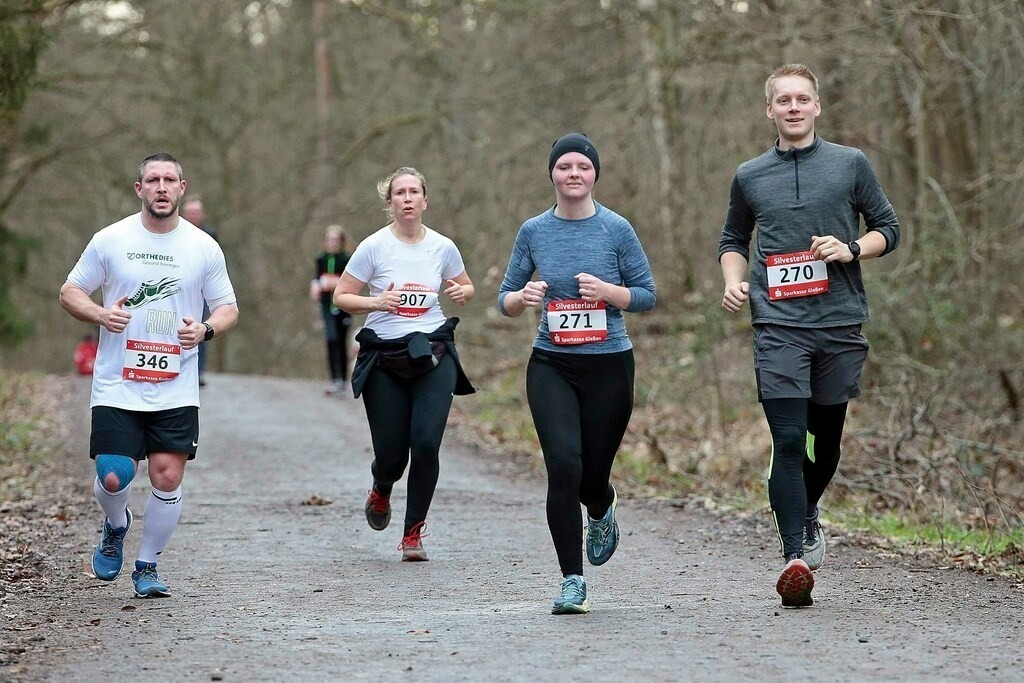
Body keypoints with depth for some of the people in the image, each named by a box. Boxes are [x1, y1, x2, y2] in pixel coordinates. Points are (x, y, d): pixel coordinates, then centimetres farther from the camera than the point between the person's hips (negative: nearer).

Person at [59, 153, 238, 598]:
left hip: (177, 390, 1)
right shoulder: (110, 240, 1)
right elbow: (70, 292, 7)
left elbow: (228, 307, 10)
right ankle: (116, 527, 28)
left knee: (167, 477, -6)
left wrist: (205, 329, -12)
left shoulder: (203, 247, 4)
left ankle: (147, 566, 15)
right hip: (116, 388, -1)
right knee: (114, 479, -8)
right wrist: (100, 315, -14)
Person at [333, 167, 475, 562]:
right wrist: (375, 302, -18)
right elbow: (341, 297, 1)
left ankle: (413, 534, 2)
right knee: (391, 453, -2)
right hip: (383, 358, -1)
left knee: (426, 443, -15)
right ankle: (381, 492, 38)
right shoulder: (374, 246, -3)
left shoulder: (443, 247, 4)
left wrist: (461, 293, -2)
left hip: (433, 355, 1)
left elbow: (466, 288, 21)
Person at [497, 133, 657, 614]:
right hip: (551, 366, 1)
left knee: (593, 475, 6)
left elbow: (647, 295, 2)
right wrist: (523, 297, -13)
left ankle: (602, 513, 46)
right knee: (564, 465, -16)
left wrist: (607, 290, -16)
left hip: (609, 366, 0)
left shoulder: (616, 229, -2)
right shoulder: (534, 231, 4)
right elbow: (505, 298, 10)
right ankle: (572, 582, -7)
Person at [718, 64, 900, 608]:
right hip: (778, 327, -1)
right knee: (788, 440, -13)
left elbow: (888, 227, 12)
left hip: (840, 324, 1)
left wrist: (852, 249, -8)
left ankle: (807, 511, 42)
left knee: (828, 437, 12)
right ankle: (795, 555, -17)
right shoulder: (749, 176, 10)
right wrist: (733, 280, 4)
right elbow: (733, 240, 24)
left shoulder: (851, 164, 7)